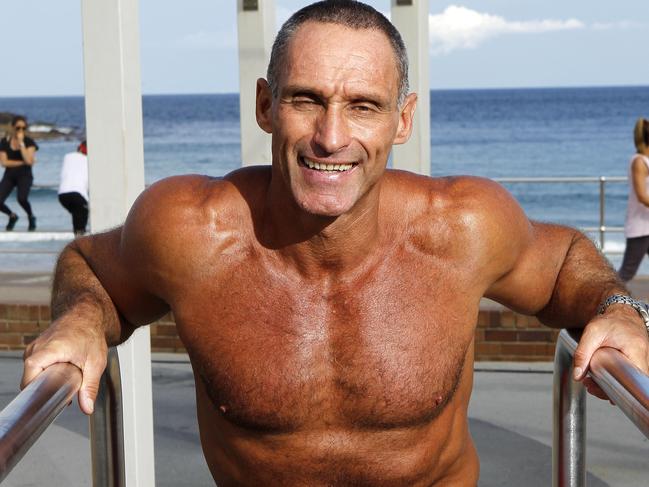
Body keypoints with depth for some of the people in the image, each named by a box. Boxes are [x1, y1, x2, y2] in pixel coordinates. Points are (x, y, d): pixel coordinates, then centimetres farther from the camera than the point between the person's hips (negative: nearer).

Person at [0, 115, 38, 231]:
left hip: (24, 175, -3)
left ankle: (31, 217, 2)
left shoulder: (29, 142, -4)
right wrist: (22, 162, -12)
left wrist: (21, 143, -18)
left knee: (21, 198, -31)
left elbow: (29, 161, -19)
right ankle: (12, 216, 20)